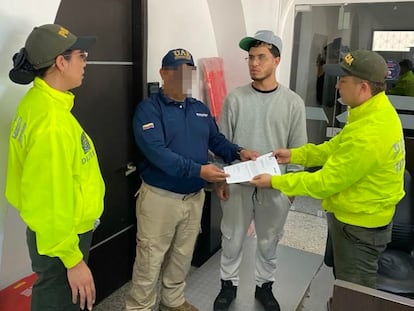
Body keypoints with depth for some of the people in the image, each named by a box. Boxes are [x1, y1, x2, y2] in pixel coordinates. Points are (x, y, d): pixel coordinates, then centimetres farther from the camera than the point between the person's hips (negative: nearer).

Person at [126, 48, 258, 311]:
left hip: (195, 196, 6)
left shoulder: (201, 109, 8)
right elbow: (157, 152, -25)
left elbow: (216, 140, 11)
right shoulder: (149, 109, -12)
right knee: (151, 259, 7)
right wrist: (198, 170, -31)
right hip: (160, 197, -6)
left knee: (183, 254, 21)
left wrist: (238, 152, -9)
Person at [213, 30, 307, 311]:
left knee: (269, 241, 16)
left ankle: (264, 286, 38)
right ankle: (229, 284, 35)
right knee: (232, 238, 13)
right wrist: (221, 179, -1)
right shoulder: (235, 99, -4)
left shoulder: (293, 102, -4)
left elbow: (298, 149, 0)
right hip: (238, 184, 0)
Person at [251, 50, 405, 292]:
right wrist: (294, 155, -2)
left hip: (359, 224, -9)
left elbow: (325, 182, -27)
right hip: (359, 216, 9)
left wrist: (275, 182, -18)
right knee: (349, 285, 28)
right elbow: (337, 147, 6)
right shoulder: (377, 111, -2)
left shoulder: (368, 136, -34)